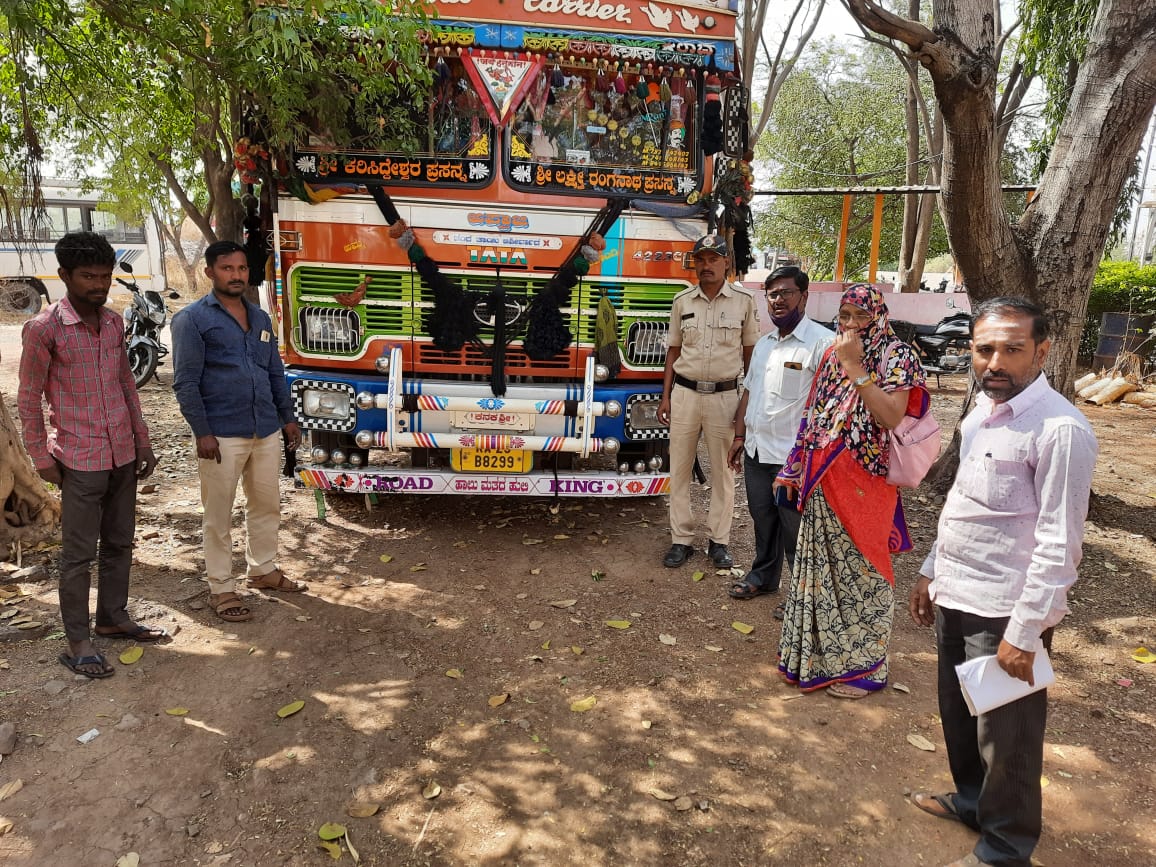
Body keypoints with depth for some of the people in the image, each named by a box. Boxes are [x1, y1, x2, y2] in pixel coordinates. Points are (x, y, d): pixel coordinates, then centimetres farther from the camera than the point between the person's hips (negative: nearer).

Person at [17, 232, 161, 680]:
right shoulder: (44, 328, -12)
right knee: (79, 554, 3)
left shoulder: (114, 322, 6)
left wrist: (142, 441, 13)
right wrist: (42, 458, -6)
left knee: (119, 543, 15)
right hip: (80, 461, -6)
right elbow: (28, 399, -6)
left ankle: (113, 617, 31)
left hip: (122, 455, 6)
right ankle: (78, 642, 15)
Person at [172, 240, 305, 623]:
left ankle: (263, 570, 33)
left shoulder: (260, 317, 14)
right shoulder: (192, 319, -6)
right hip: (222, 435, -6)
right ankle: (221, 588, 17)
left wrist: (287, 417, 14)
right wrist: (202, 432, -16)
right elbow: (186, 382, -10)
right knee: (219, 515, 5)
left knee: (266, 505, 16)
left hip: (267, 430, 6)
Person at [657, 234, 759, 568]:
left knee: (723, 472, 6)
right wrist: (665, 396, 5)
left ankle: (719, 541, 18)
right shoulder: (682, 301, 5)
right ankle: (681, 540, 16)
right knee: (680, 469, 6)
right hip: (685, 393, 2)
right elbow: (673, 350, 10)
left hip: (724, 396, -2)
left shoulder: (744, 300, -1)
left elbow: (750, 352, 3)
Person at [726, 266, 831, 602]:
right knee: (762, 519, 20)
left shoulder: (821, 342, -13)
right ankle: (763, 576, 38)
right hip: (756, 450, 7)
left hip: (793, 456, -7)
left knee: (794, 527, 3)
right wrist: (739, 437, 16)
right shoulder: (764, 343, 14)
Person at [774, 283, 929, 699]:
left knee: (859, 569, 3)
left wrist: (854, 367, -21)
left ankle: (863, 664, 21)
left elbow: (891, 418, -22)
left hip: (863, 484, -6)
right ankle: (817, 652, 31)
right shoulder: (833, 355, 11)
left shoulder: (896, 356, -8)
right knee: (821, 566, 14)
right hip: (823, 482, 6)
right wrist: (795, 469, 14)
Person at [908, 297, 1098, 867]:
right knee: (958, 713, 24)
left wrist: (1024, 632, -20)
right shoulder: (982, 411, 7)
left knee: (1005, 734, 10)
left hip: (1005, 611, -8)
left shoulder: (1059, 431, -20)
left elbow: (1059, 545, -20)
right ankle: (972, 799, 48)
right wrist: (932, 571, 18)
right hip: (955, 599, 8)